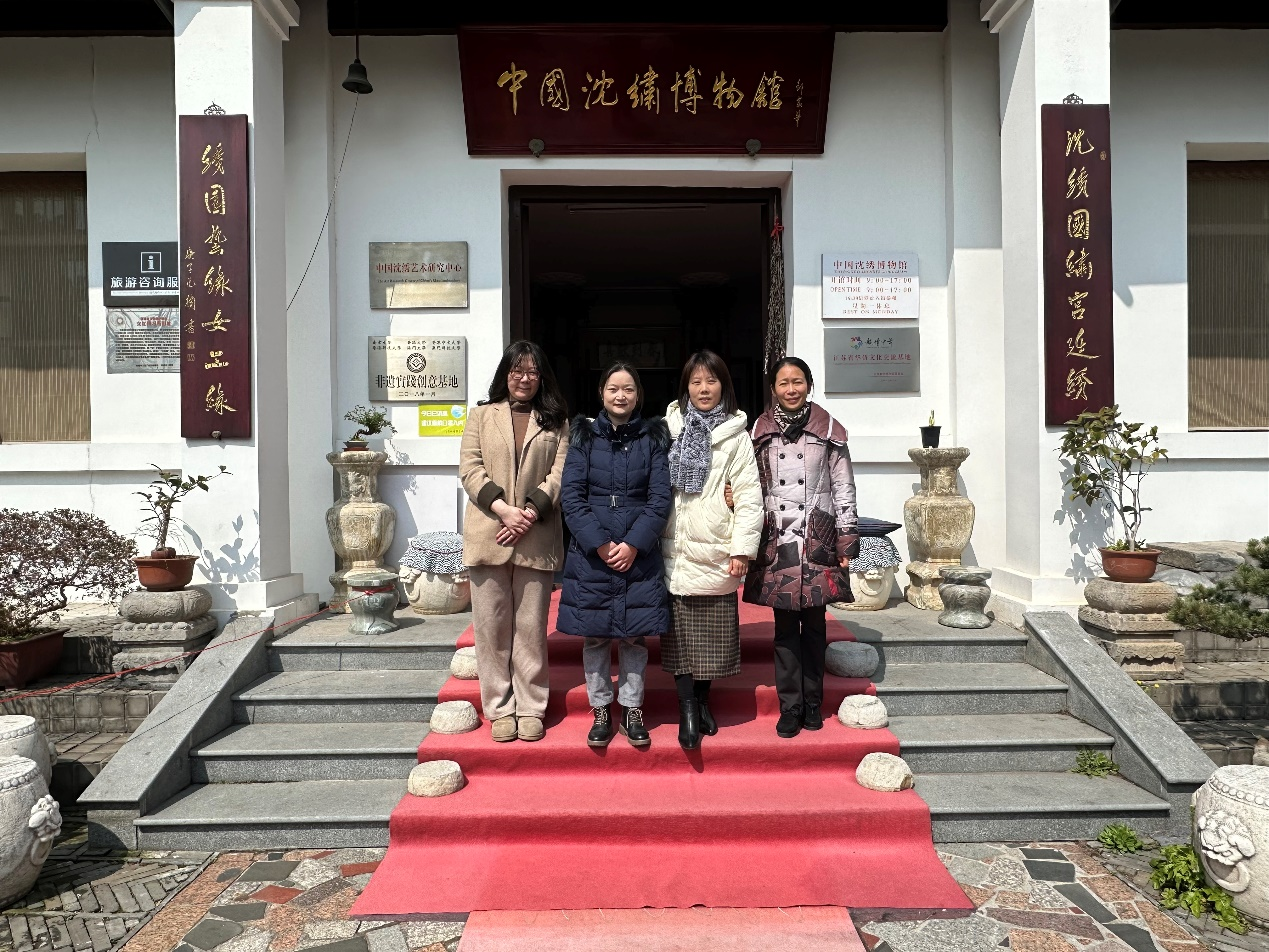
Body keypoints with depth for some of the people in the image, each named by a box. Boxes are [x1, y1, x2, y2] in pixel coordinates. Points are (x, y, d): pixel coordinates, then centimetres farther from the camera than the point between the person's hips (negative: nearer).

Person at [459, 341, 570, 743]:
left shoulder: (556, 422, 12)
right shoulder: (481, 416, 13)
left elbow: (560, 473, 1)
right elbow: (470, 469, 1)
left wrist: (530, 513, -13)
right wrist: (503, 509, -12)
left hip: (537, 538, 0)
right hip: (487, 536, 1)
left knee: (531, 627, 4)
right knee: (492, 626, 4)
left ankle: (531, 709, 14)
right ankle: (500, 709, 14)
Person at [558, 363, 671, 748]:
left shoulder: (653, 438, 4)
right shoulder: (584, 437, 3)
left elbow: (660, 499, -1)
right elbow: (571, 496, -3)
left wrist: (633, 544, -12)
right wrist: (600, 544, -13)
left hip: (639, 554, 0)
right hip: (591, 554, 0)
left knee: (634, 636, 6)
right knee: (595, 636, 7)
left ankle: (632, 710, 20)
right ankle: (600, 711, 20)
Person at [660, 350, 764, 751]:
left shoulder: (735, 433, 3)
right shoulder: (669, 427, 7)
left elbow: (749, 494, -1)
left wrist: (742, 548, -8)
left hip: (716, 550, 0)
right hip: (676, 549, 1)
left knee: (713, 630, 6)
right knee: (680, 629, 0)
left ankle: (703, 699, 23)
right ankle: (688, 707, 7)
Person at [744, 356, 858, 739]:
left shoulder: (828, 430, 3)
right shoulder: (759, 432, 6)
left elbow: (844, 488, 3)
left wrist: (847, 542, 0)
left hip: (818, 541, 0)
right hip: (777, 541, 1)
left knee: (814, 624, 7)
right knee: (785, 627, 3)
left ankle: (813, 702, 21)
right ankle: (790, 707, 13)